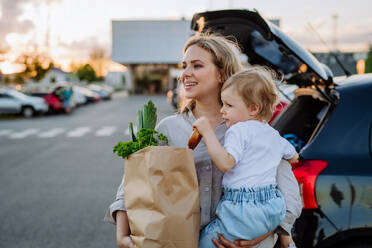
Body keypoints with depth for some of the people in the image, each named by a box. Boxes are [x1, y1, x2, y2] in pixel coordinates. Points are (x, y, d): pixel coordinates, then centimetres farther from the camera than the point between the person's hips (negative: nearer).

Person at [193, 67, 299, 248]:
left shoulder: (239, 130, -9)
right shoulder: (274, 135, 16)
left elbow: (225, 164, -23)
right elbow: (294, 157, 34)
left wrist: (207, 132, -21)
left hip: (245, 213, -8)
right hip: (273, 208, 8)